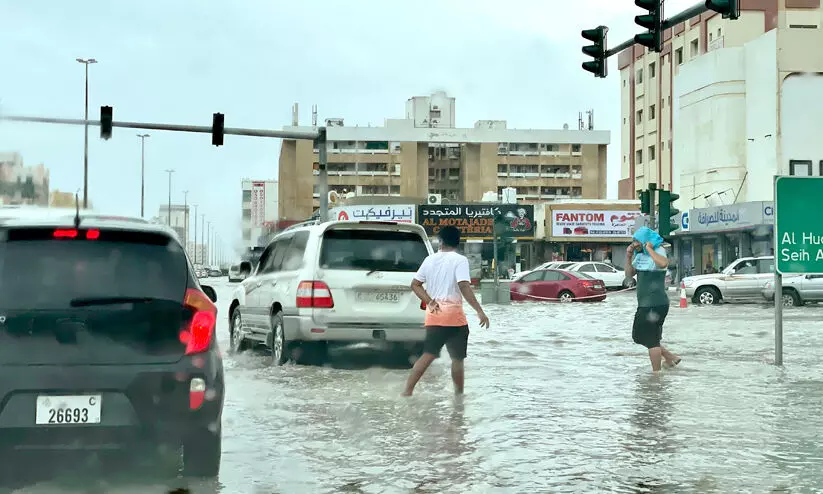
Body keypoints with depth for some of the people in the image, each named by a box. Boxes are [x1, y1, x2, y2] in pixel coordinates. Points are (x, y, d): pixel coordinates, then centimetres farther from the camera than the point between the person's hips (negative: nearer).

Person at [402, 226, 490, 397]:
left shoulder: (430, 260, 11)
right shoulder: (460, 260, -6)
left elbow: (415, 284, 11)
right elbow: (464, 287, -18)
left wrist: (429, 301, 2)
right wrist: (480, 311, -20)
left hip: (433, 316, 5)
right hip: (454, 315, -5)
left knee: (428, 355, 2)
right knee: (457, 358, 7)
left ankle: (407, 392, -8)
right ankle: (459, 395, 13)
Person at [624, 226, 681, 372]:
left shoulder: (658, 251, -12)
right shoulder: (640, 255, 13)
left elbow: (663, 263, -36)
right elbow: (629, 274, 15)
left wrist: (649, 249, -25)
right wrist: (628, 257, 2)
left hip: (656, 304, -10)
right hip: (644, 304, 10)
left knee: (650, 338, -4)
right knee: (639, 336, 16)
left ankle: (656, 372, 7)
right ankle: (671, 358, 25)